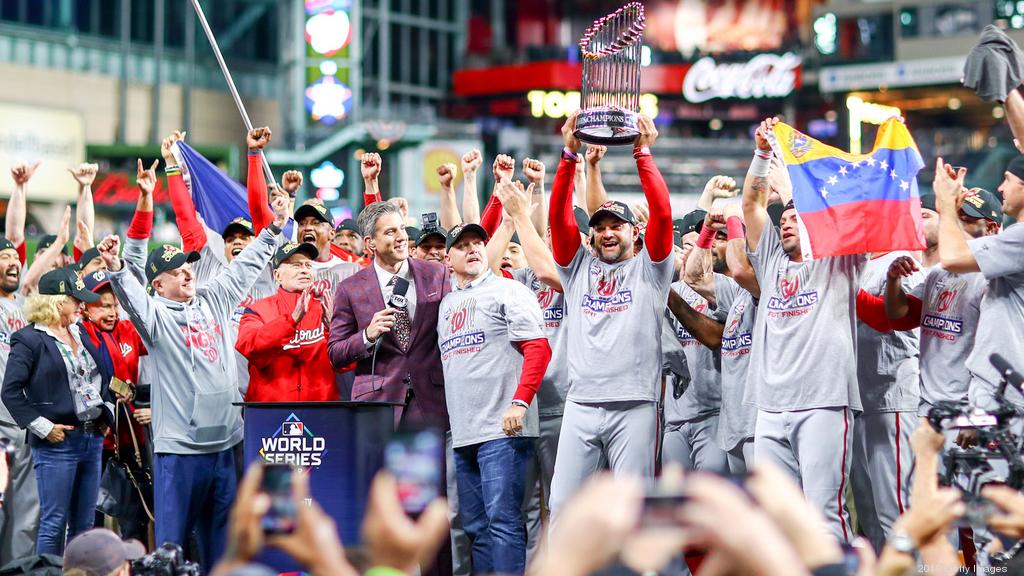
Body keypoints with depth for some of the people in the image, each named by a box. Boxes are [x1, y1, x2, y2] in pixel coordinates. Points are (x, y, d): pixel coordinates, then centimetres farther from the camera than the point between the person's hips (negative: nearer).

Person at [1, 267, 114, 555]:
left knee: (84, 524, 10)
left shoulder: (81, 333, 14)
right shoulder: (29, 340, -7)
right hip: (57, 443, -7)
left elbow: (104, 377, 25)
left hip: (93, 438, 7)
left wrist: (107, 412, 11)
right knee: (54, 523, -4)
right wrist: (43, 427, -15)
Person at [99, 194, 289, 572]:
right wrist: (115, 269, -43)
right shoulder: (156, 314, -5)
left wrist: (273, 229, 22)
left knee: (220, 537, 14)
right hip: (178, 445, -6)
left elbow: (246, 267, 21)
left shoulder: (213, 300, 13)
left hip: (224, 441, 6)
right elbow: (131, 295, -24)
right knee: (172, 540, -3)